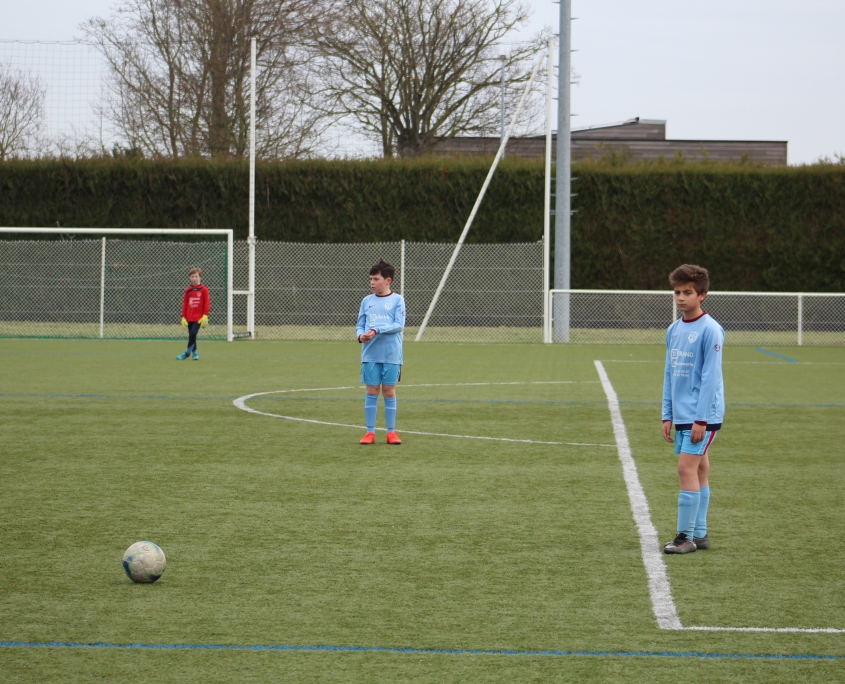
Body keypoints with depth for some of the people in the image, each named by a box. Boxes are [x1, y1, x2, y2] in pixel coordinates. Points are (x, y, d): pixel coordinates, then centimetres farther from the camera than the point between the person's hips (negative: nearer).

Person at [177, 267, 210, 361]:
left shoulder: (203, 289, -2)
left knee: (193, 334, -15)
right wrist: (183, 317, 6)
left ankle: (187, 352, -6)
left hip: (199, 318, -4)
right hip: (189, 317, 4)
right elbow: (184, 304, 10)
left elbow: (207, 303, -3)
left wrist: (205, 316, -9)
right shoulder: (188, 290, 8)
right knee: (191, 335, 7)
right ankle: (194, 353, 18)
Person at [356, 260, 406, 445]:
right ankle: (370, 432, 8)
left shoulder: (397, 300, 0)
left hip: (391, 355, -2)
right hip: (370, 354, 2)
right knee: (372, 392, 3)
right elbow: (360, 325, 11)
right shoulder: (366, 301, 10)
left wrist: (377, 330, -18)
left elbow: (399, 325, -9)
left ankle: (391, 432, 10)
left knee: (389, 392, 3)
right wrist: (361, 335, -12)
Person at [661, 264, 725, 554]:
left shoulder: (710, 330, -11)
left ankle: (686, 536, -9)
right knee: (699, 472, 11)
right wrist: (667, 415, 11)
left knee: (687, 469, -12)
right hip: (682, 415, 7)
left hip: (703, 415, -7)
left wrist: (701, 419, -17)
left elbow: (711, 377, -14)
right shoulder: (673, 330, 11)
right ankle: (699, 534, 14)